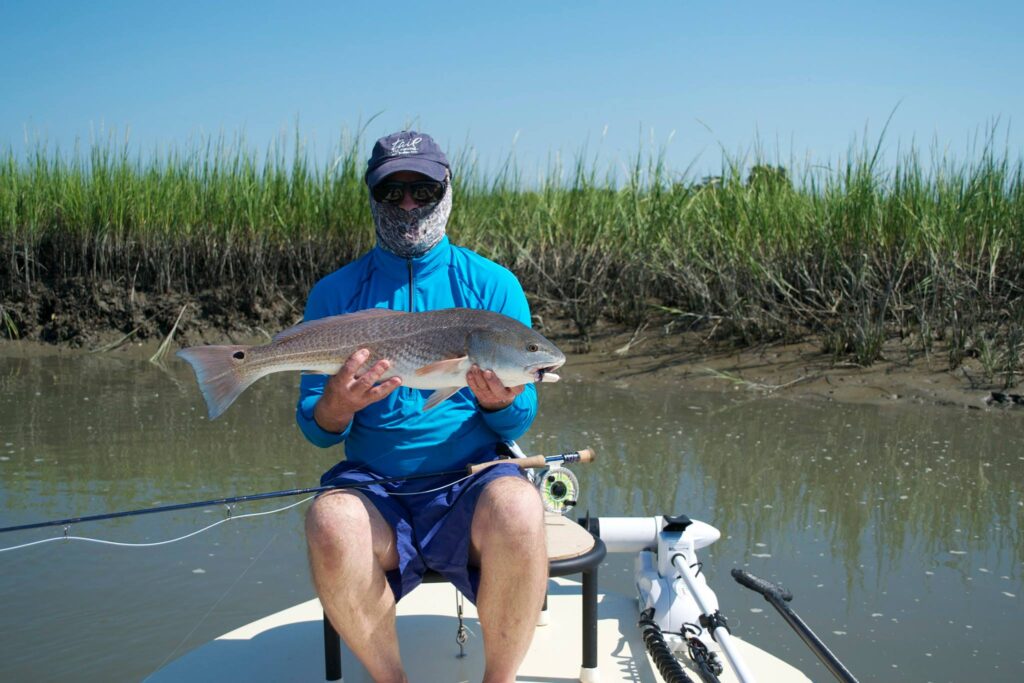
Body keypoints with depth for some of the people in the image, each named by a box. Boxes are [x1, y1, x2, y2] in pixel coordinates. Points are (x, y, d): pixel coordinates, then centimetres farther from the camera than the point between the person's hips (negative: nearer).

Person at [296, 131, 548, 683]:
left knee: (517, 508, -34)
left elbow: (519, 422, 4)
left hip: (474, 480, 0)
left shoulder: (492, 285, 5)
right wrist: (336, 404, -19)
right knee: (329, 520, -32)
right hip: (375, 487, 1)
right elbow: (315, 430, 5)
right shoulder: (335, 294, 6)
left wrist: (500, 401, -20)